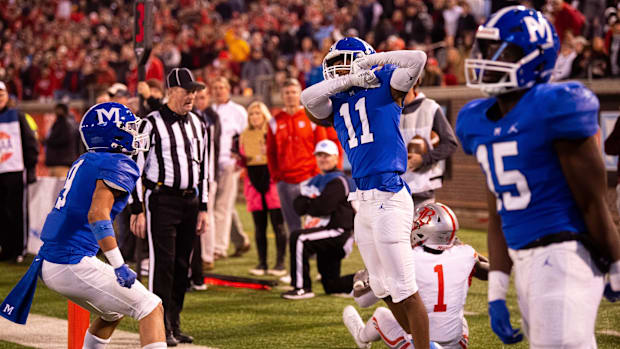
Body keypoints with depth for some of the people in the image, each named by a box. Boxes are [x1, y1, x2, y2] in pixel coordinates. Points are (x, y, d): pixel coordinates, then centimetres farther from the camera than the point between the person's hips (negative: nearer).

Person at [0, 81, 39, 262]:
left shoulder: (17, 117, 4)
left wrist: (30, 168, -2)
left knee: (17, 213, -2)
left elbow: (31, 143, 4)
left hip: (16, 172, -2)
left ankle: (20, 250, 4)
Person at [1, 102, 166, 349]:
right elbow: (97, 214, -23)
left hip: (48, 264, 9)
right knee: (150, 308, -4)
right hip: (74, 264, -9)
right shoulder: (118, 165, -10)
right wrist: (119, 265, -25)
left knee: (112, 313, 27)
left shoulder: (84, 162, 17)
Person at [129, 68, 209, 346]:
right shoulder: (152, 124, -7)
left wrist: (202, 208, 14)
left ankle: (174, 326, 18)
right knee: (163, 263, -8)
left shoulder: (198, 125, 13)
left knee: (182, 265, 9)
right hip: (161, 200, -6)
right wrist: (137, 210, -11)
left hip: (190, 200, 6)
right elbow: (135, 168, -7)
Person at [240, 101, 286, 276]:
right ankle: (262, 263, 10)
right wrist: (239, 159, 1)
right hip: (254, 181, 4)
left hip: (271, 179, -4)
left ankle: (280, 262, -2)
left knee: (278, 224, -6)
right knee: (259, 226, 6)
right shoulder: (245, 135, 15)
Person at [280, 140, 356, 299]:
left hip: (337, 232, -9)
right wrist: (312, 202, -10)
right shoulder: (316, 181, 17)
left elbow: (322, 207, -22)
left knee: (298, 238, -28)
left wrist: (306, 203, -4)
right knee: (331, 286, 9)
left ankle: (302, 288, -25)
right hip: (327, 237, 9)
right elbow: (298, 206, 9)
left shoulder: (337, 182, -10)